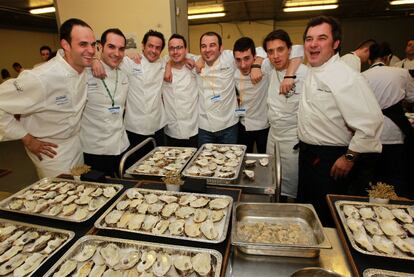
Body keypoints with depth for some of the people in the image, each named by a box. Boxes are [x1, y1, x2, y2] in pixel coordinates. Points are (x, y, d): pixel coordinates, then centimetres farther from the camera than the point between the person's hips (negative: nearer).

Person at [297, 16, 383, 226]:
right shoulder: (311, 72, 5)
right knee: (305, 205, 22)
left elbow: (371, 123, -24)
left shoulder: (345, 78, -21)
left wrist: (349, 157, -17)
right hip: (308, 154, 8)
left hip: (331, 160, -8)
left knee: (326, 217, 6)